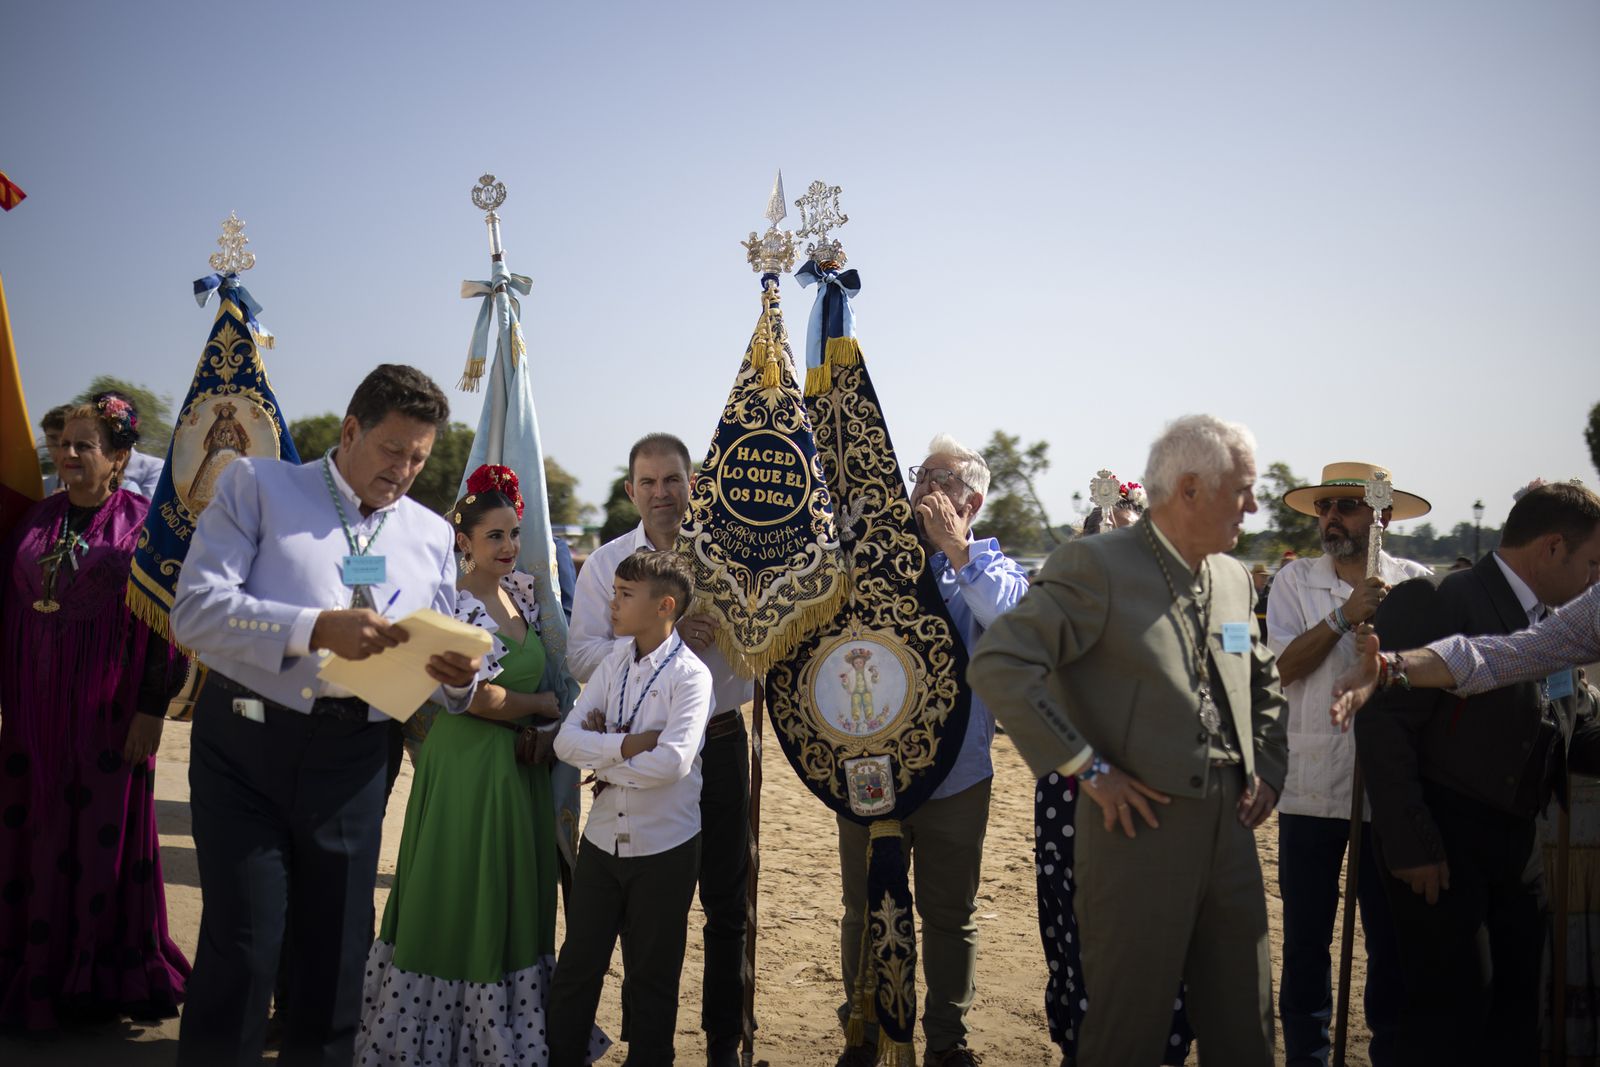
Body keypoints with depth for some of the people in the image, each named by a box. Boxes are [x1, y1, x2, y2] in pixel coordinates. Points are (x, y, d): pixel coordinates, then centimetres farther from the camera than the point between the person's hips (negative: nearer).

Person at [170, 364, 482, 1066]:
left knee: (337, 946, 10)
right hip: (245, 742, -3)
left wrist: (456, 680, -11)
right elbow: (195, 610, -11)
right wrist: (317, 628, -24)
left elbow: (440, 666, 14)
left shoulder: (433, 535, 13)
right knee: (243, 941, -1)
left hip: (353, 755, 3)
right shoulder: (257, 486, 2)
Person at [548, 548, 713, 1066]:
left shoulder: (690, 675, -13)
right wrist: (628, 744, -18)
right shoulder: (614, 661, 2)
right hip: (603, 837, 5)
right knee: (576, 964, 13)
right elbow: (566, 740, -4)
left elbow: (672, 761, -26)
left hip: (664, 846, -5)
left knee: (652, 975, 11)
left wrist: (606, 765, -14)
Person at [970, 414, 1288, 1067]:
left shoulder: (1234, 578, 11)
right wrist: (1087, 769, -19)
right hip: (1142, 832, -7)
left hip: (1230, 835, 7)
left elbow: (1263, 681, 28)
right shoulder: (1097, 565, -13)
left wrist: (1266, 765, 13)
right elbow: (998, 665, -21)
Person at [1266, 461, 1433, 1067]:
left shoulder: (1415, 582, 3)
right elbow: (1285, 666, -8)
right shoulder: (1295, 581, 3)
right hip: (1312, 784, 0)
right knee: (1306, 934, 9)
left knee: (1392, 933, 11)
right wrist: (1345, 615, -17)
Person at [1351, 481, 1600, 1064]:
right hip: (1442, 845, -8)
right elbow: (1383, 725, -20)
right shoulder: (1435, 603, -15)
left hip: (1516, 845, 8)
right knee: (1452, 1013, -3)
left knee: (1515, 1013, 16)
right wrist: (1410, 843, -22)